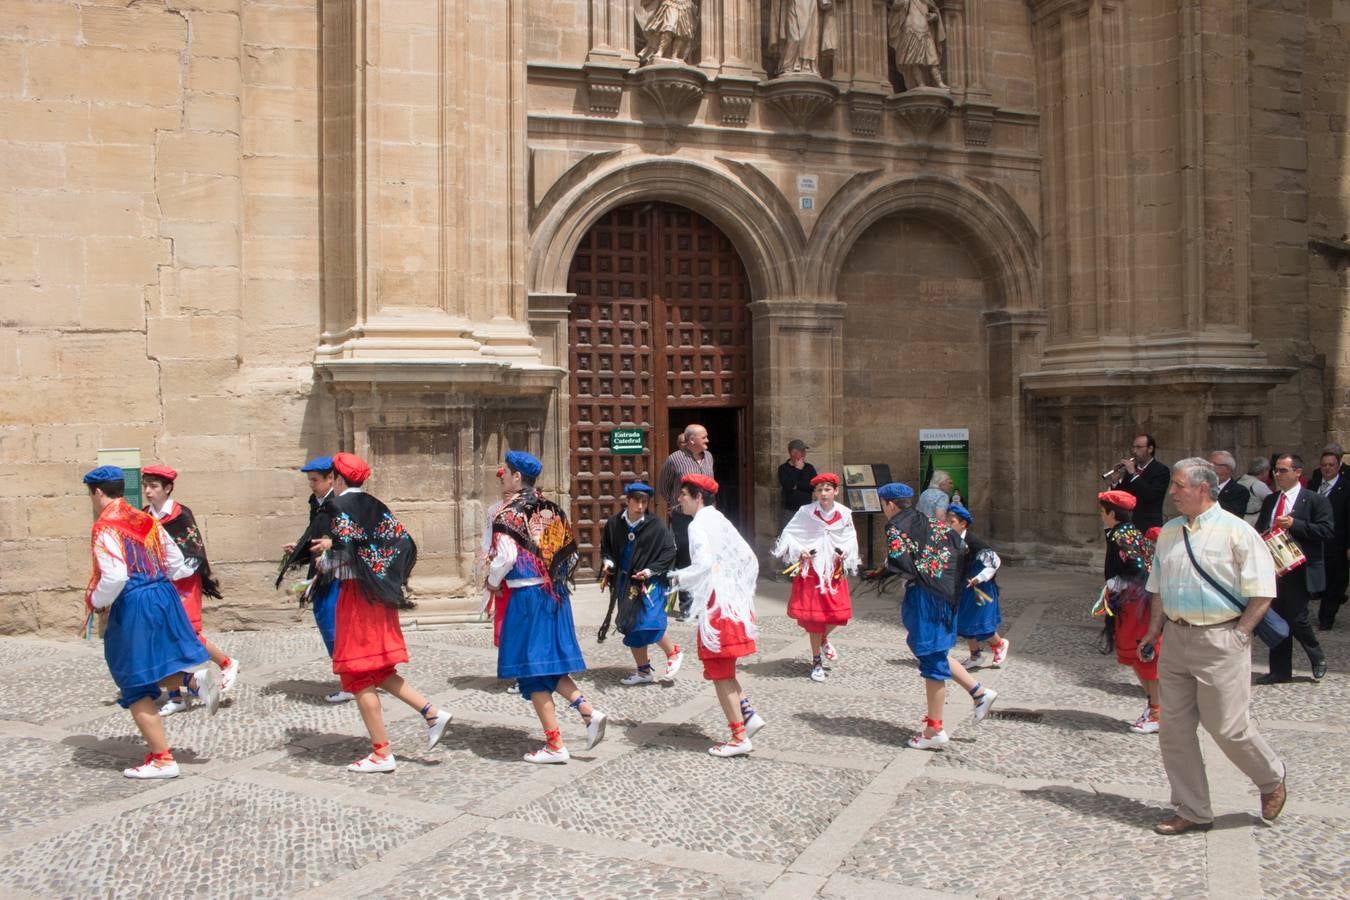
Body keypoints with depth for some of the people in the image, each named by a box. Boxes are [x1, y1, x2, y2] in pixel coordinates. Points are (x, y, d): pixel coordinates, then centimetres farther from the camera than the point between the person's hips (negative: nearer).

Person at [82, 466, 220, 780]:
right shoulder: (146, 520, 11)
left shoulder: (105, 528, -11)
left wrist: (97, 602, -5)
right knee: (155, 668, 25)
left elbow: (114, 576, -22)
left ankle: (162, 759, 7)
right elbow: (177, 564, 14)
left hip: (132, 608, -7)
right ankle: (196, 678, -5)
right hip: (164, 597, 7)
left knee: (137, 686, 5)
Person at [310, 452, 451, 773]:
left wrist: (325, 560, 3)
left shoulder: (339, 506, -10)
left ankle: (382, 753, 2)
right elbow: (405, 543, 7)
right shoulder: (376, 507, 11)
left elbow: (344, 553, -20)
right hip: (381, 595, 8)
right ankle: (431, 712, 6)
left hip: (356, 595, -8)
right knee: (379, 670, 17)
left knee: (359, 674, 0)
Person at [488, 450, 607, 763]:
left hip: (526, 596, -7)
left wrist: (493, 581, -2)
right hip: (554, 594, 7)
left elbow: (506, 556, -19)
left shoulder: (510, 511, -11)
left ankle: (555, 746, 4)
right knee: (550, 662, 19)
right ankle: (588, 711, 3)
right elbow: (570, 553, 12)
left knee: (532, 669, 2)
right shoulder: (550, 509, 9)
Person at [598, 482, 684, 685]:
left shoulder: (656, 526, -12)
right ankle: (643, 671, 24)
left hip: (650, 582, -5)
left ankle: (673, 653, 10)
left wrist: (651, 570, -14)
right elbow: (605, 548, 14)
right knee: (631, 628, 10)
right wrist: (608, 562, -4)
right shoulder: (614, 524, -2)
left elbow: (669, 551, -5)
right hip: (625, 582, 5)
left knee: (648, 623, -17)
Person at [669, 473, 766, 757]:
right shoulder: (720, 521, 14)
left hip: (716, 605, -9)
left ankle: (739, 737, 3)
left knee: (720, 672, 0)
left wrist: (679, 577, -10)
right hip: (735, 601, 9)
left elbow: (704, 563, -26)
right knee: (724, 668, 19)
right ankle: (748, 714, 11)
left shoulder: (698, 524, -12)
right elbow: (749, 559, 15)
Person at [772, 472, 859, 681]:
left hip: (834, 569, 2)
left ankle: (824, 638, 32)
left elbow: (851, 538, 12)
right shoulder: (806, 512, -8)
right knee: (813, 615, 1)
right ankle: (817, 662, 17)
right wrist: (799, 551, -14)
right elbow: (788, 534, -1)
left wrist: (846, 553, -6)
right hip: (811, 568, -2)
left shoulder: (844, 513, 0)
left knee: (839, 613, -4)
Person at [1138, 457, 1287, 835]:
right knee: (1174, 728, 7)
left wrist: (1238, 634, -11)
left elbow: (1262, 593, -9)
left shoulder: (1236, 531, -9)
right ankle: (1193, 811, 20)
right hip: (1176, 640, 6)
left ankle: (1272, 780, 30)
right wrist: (1154, 632, 10)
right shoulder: (1169, 532, 10)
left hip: (1219, 640, -6)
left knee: (1227, 727, -1)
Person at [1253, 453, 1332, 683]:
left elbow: (1328, 530, -14)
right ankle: (1280, 671, 19)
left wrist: (1294, 524, -21)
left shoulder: (1315, 501, -5)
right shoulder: (1270, 501, 13)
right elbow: (1259, 530, 21)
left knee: (1296, 619, -6)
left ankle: (1318, 657, 23)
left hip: (1299, 572, -6)